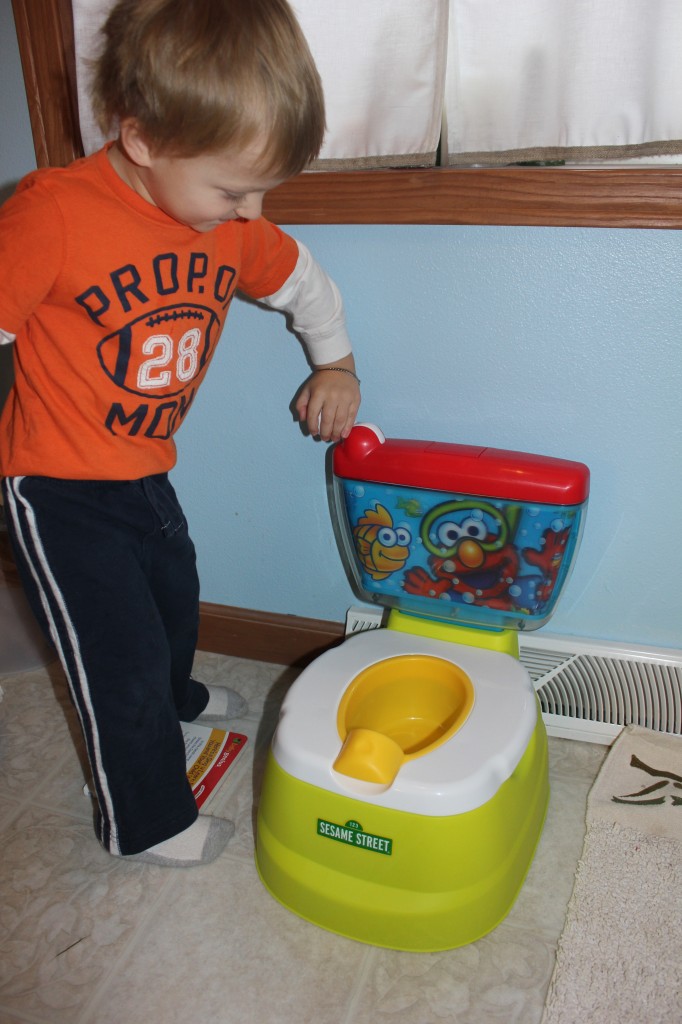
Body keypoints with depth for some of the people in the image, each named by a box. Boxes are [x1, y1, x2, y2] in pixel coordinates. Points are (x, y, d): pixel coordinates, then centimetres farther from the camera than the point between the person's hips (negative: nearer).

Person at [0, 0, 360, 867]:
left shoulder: (232, 228, -5)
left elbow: (303, 282, 14)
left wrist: (335, 365, 20)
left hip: (145, 474, 7)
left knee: (174, 599, 29)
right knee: (123, 662, 1)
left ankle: (175, 699, 62)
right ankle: (146, 823, 27)